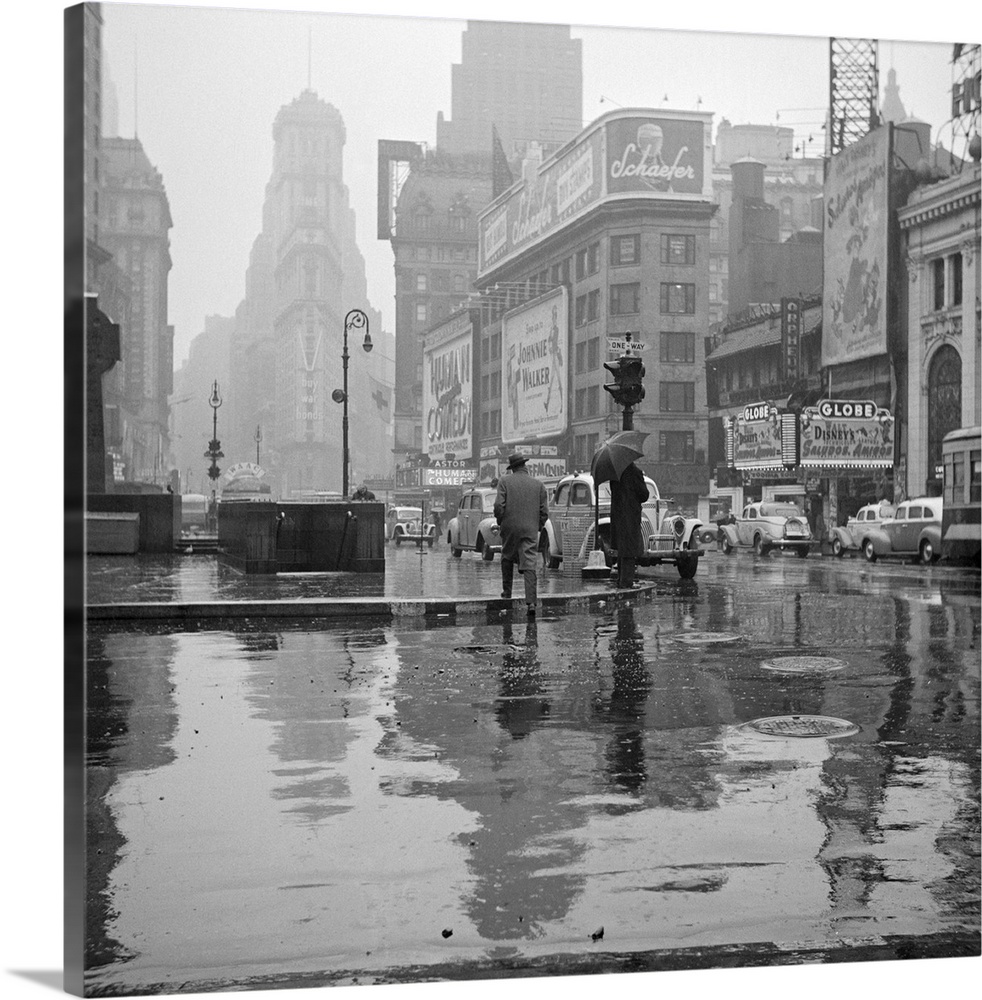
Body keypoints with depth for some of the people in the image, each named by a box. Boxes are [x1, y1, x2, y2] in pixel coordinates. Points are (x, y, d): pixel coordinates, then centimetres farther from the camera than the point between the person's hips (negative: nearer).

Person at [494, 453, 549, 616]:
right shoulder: (538, 484, 6)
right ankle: (531, 601, -12)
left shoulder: (504, 481, -1)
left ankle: (507, 591, 29)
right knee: (529, 566, -3)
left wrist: (500, 521, 7)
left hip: (510, 528, -1)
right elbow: (544, 511, 4)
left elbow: (499, 505, -10)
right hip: (531, 530, 1)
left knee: (507, 559, 22)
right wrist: (538, 527, 17)